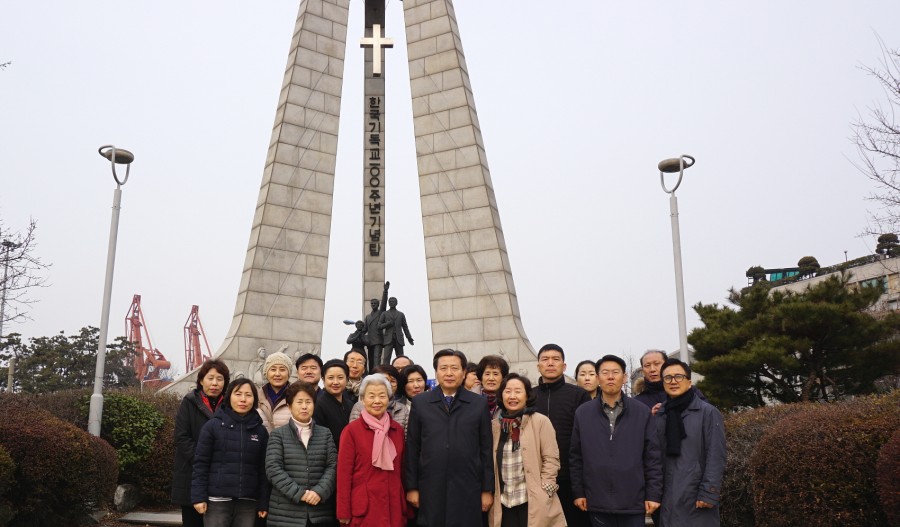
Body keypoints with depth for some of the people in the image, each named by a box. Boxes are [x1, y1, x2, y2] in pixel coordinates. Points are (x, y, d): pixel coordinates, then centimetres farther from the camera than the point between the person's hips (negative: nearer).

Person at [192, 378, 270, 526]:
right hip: (217, 500, -2)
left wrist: (264, 502, 3)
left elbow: (263, 469, 6)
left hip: (248, 502, 2)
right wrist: (199, 497, -7)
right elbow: (201, 463, -1)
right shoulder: (213, 425, -1)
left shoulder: (260, 431, 7)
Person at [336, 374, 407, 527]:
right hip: (364, 508, -4)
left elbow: (401, 469, 12)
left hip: (394, 506, 4)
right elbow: (344, 473, -7)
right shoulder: (351, 430, -7)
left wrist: (406, 506, 12)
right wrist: (344, 513, -8)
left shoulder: (398, 429, 6)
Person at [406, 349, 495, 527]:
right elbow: (412, 448, 5)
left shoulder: (479, 404, 4)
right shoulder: (420, 403, 4)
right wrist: (411, 487, 2)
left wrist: (488, 489, 2)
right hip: (430, 490, 0)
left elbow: (486, 449, 4)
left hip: (467, 490, 0)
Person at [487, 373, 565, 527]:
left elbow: (551, 459, -5)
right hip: (504, 503, 3)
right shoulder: (494, 425, 7)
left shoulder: (541, 421, -3)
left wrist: (542, 493, -10)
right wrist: (490, 495, 6)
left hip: (533, 502, -3)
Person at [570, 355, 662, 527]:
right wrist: (578, 492, 2)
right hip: (597, 503, 1)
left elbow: (653, 457, 2)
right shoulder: (582, 413, 4)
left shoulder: (643, 412, 2)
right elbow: (575, 457, 6)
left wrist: (654, 494, -3)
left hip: (633, 501, 0)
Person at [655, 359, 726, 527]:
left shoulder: (708, 412, -2)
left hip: (697, 499, -4)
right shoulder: (659, 416, 10)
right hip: (668, 499, 4)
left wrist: (709, 493, -13)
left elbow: (716, 457, -7)